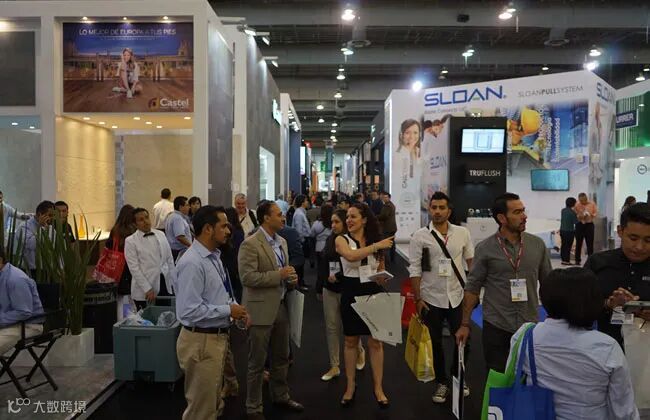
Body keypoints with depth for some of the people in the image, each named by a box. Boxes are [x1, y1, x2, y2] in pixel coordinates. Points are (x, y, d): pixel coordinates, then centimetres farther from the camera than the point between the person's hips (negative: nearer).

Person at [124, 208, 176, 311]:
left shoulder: (161, 234, 9)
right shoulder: (130, 241, -3)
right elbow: (134, 268, -9)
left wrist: (174, 283, 8)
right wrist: (148, 289, -15)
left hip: (165, 284, 4)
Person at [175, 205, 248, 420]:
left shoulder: (213, 256, 8)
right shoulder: (192, 263, -23)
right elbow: (190, 311, -29)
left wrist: (234, 306, 0)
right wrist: (228, 310, -21)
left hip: (218, 337, 9)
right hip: (201, 341, -9)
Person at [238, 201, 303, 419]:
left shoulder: (281, 241, 10)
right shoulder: (250, 244, -16)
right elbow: (247, 278, -23)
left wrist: (291, 278, -2)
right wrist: (279, 275, -21)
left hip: (281, 306, 8)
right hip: (261, 309, -7)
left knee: (281, 356, 20)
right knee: (257, 362, 5)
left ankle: (280, 395, 38)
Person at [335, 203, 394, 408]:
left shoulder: (375, 240, 3)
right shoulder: (342, 240, -4)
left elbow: (381, 272, 11)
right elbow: (351, 256, -27)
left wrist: (383, 276, -12)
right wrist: (377, 246, -24)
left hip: (373, 293, 1)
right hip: (351, 293, -1)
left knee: (375, 342, 6)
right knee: (351, 341, 11)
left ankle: (378, 388, 19)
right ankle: (350, 385, 26)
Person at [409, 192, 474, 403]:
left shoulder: (462, 233, -1)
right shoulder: (420, 236, -6)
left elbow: (472, 263, 7)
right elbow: (415, 270, -6)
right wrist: (417, 299, -8)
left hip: (457, 296, 1)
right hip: (431, 298, -1)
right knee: (435, 343, 12)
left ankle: (458, 376, 35)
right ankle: (441, 382, 31)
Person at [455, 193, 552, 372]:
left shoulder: (537, 245, 1)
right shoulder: (485, 248, -7)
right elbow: (472, 287, -2)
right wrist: (465, 324, -2)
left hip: (530, 326, 2)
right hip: (496, 327, -2)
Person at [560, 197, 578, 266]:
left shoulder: (563, 210, 5)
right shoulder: (572, 212, -15)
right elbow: (576, 222, -12)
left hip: (562, 230, 6)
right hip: (569, 231, -6)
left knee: (563, 245, 13)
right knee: (568, 246, 0)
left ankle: (563, 259, 19)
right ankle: (566, 260, 3)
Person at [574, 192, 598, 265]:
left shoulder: (592, 204, 1)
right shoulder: (577, 205, -2)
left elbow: (596, 213, 2)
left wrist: (591, 215, -17)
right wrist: (579, 217, -22)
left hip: (589, 224, 0)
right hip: (579, 224, 0)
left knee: (590, 243, 0)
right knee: (578, 243, 4)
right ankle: (577, 260, 12)